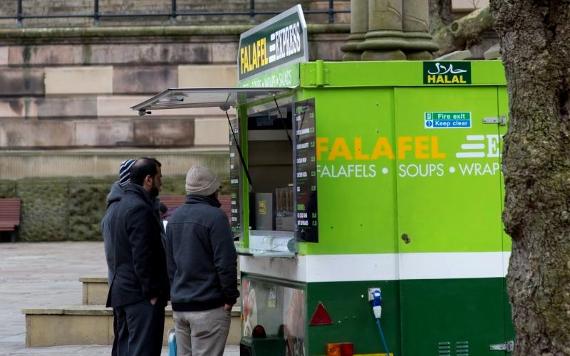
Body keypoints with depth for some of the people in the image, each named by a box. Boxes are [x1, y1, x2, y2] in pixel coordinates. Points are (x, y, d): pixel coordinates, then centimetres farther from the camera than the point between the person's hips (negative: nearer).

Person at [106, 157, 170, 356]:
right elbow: (142, 256, -21)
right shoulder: (140, 208, -16)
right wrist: (152, 292, -16)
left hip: (121, 292, 10)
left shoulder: (122, 205, 17)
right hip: (140, 295, -10)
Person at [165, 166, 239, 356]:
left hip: (179, 306, 8)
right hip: (208, 307, -8)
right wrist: (230, 296, -7)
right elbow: (226, 262, -16)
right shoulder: (214, 217, -13)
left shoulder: (175, 217, 14)